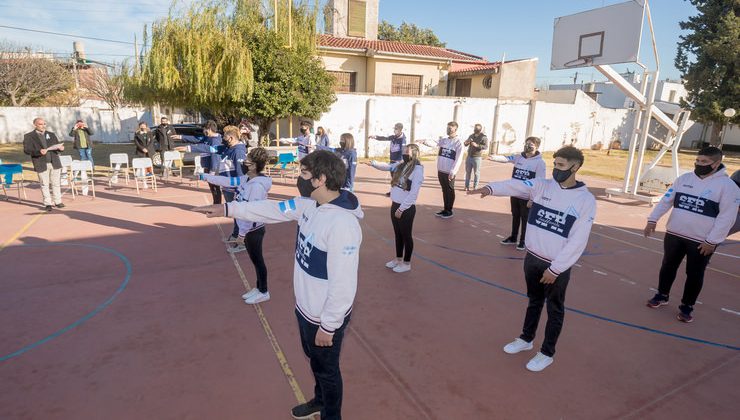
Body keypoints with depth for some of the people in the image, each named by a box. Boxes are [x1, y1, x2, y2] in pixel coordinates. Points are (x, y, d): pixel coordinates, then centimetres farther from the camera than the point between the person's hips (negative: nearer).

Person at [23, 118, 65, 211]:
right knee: (44, 185, 2)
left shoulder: (51, 135, 15)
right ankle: (47, 204, 10)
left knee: (56, 183, 6)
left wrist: (61, 148, -10)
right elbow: (26, 150, -4)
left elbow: (58, 145, 15)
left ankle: (58, 201, 15)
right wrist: (39, 151, -21)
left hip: (55, 163, 3)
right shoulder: (28, 136, 3)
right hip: (42, 164, -3)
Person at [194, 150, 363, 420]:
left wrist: (328, 326, -20)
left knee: (327, 368, 18)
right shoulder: (309, 204, -6)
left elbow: (343, 284, -30)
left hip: (325, 317, -8)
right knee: (314, 358, 31)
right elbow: (274, 210, 8)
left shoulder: (343, 224, -34)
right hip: (305, 307, 8)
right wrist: (228, 209, 10)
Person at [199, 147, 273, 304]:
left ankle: (263, 292, 22)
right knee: (255, 260, 19)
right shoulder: (247, 179, 3)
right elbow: (227, 181, 13)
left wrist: (241, 233, -20)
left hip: (253, 230, -9)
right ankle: (259, 288, 35)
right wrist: (203, 176, 13)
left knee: (257, 260, 6)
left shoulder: (257, 186, -27)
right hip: (248, 228, 9)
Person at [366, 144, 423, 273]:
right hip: (395, 205, 7)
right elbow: (386, 166, 2)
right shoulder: (400, 164, 7)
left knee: (406, 235, 7)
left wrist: (401, 209, -17)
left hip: (406, 208, -7)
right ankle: (398, 259, 35)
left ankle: (406, 263, 22)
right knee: (398, 234, 19)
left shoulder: (418, 169, -16)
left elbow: (413, 193, -18)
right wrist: (373, 163, -17)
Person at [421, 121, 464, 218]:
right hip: (440, 171, 6)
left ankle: (449, 211, 17)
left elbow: (458, 159, -14)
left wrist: (452, 172, -20)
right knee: (444, 191, 15)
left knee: (450, 191, 6)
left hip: (449, 173, -6)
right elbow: (435, 142, -3)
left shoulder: (458, 143, -9)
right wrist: (425, 141, -22)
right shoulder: (444, 140, 11)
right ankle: (445, 210, 26)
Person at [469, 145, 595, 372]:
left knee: (555, 310, 14)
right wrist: (491, 187, -39)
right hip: (532, 258, 4)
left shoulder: (586, 200, -14)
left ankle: (547, 353, 32)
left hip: (557, 266, -4)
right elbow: (516, 185, -19)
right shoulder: (542, 186, -2)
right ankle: (526, 339, 44)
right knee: (534, 301, 24)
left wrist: (555, 269, -16)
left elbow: (577, 241, -15)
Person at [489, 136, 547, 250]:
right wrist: (494, 157, -36)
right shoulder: (518, 157, 2)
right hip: (514, 194, 5)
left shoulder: (540, 162, -11)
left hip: (527, 197, -5)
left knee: (525, 219, 9)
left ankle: (523, 240, 23)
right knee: (515, 217, 18)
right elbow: (506, 159, -14)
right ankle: (513, 238, 33)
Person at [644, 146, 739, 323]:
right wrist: (653, 219, -5)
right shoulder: (684, 178, 2)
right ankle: (662, 295, 35)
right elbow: (666, 200, 5)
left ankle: (686, 306, 24)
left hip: (701, 241, -4)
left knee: (694, 274, 8)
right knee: (668, 266, 16)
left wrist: (712, 241, -16)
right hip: (674, 234, 4)